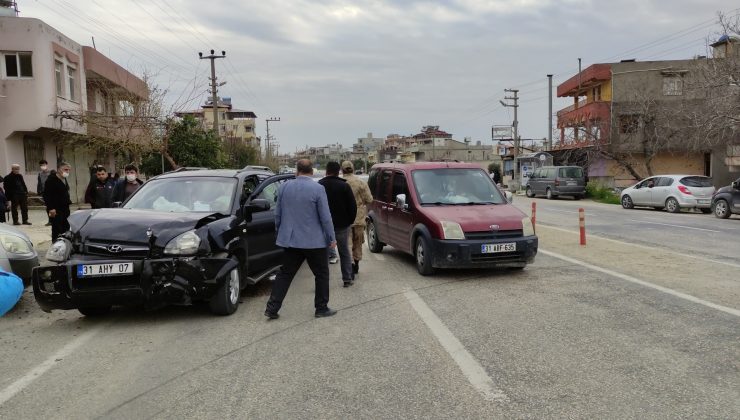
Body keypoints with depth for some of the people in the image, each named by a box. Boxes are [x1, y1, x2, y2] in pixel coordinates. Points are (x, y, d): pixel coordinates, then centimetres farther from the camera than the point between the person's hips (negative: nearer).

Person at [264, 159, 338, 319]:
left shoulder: (284, 187, 2)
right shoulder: (318, 189, -12)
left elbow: (277, 214, 8)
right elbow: (325, 217, -10)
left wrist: (280, 232, 22)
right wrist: (331, 238, -1)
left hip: (290, 240, 4)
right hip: (314, 240, -4)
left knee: (285, 274, 11)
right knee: (321, 274, 11)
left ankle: (272, 308, 9)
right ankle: (321, 308, 16)